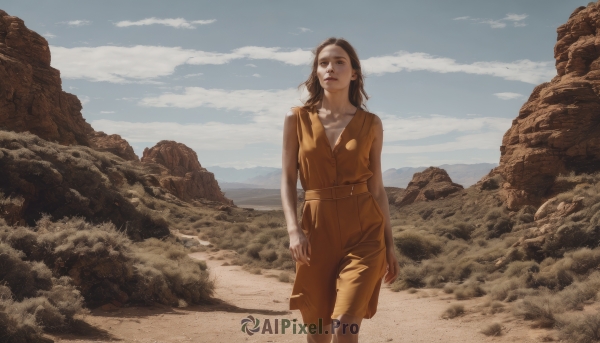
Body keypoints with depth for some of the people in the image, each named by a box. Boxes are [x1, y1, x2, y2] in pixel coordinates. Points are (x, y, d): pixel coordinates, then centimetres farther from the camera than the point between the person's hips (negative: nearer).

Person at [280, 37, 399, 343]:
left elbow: (377, 187, 8)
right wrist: (293, 229, -12)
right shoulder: (297, 119, 3)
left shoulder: (371, 124, 4)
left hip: (364, 231, -1)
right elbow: (287, 180, 2)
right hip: (316, 231, 1)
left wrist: (390, 244, 8)